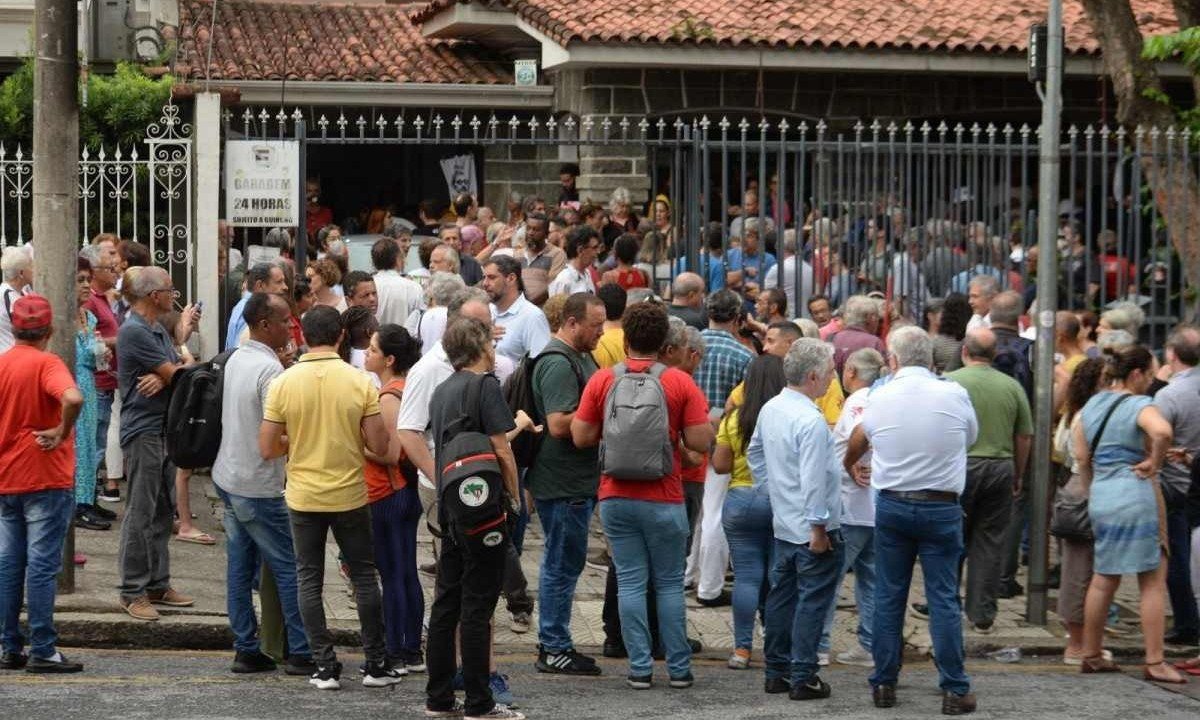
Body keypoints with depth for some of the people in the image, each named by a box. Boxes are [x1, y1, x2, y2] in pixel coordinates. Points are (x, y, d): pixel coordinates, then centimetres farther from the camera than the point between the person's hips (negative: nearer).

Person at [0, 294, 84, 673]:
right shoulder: (45, 363, -13)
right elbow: (73, 398, -32)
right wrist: (62, 433, -17)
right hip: (45, 480, -6)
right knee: (42, 565, -3)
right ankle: (42, 651, -2)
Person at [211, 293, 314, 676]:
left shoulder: (235, 359, 9)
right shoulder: (270, 369, -20)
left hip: (227, 477, 9)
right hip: (258, 486, -9)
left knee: (240, 567, 11)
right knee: (289, 568, -1)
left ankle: (246, 650, 14)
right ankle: (301, 653, 2)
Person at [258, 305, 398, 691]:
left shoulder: (283, 383, -9)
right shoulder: (360, 381, -10)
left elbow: (267, 449, -7)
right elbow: (379, 445, -9)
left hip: (303, 497, 0)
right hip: (349, 495, 0)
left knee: (310, 580, 10)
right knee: (363, 576, 12)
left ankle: (325, 666, 8)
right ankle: (376, 664, 14)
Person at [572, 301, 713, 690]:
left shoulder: (602, 380, -2)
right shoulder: (680, 383, -6)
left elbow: (581, 437, 1)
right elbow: (700, 441, -9)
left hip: (616, 497, 1)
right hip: (663, 498, -1)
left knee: (630, 582, 6)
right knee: (670, 583, 9)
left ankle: (640, 668, 5)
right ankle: (678, 668, 11)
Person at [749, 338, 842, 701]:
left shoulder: (770, 409, 6)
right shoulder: (811, 421, -22)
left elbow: (755, 452, 20)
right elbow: (813, 480, -24)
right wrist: (818, 528, -21)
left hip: (782, 525, 9)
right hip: (812, 529, -9)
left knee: (781, 597, 14)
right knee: (812, 602, -2)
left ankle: (777, 671, 22)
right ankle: (802, 678, 0)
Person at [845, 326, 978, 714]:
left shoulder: (880, 397, -2)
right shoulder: (954, 395, -7)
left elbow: (858, 439, 19)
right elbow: (970, 438, 11)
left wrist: (849, 465, 41)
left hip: (892, 505, 1)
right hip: (942, 506, -1)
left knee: (888, 597, 10)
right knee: (943, 598, 2)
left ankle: (884, 684, 15)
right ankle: (954, 689, 1)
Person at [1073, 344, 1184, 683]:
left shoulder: (1092, 405, 12)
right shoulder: (1139, 405, -10)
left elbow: (1081, 457, 13)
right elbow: (1162, 431, -32)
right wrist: (1153, 463, -15)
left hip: (1101, 499, 7)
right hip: (1136, 498, -7)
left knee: (1104, 578, 16)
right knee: (1153, 579, -1)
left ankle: (1091, 655, 21)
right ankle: (1154, 662, -3)